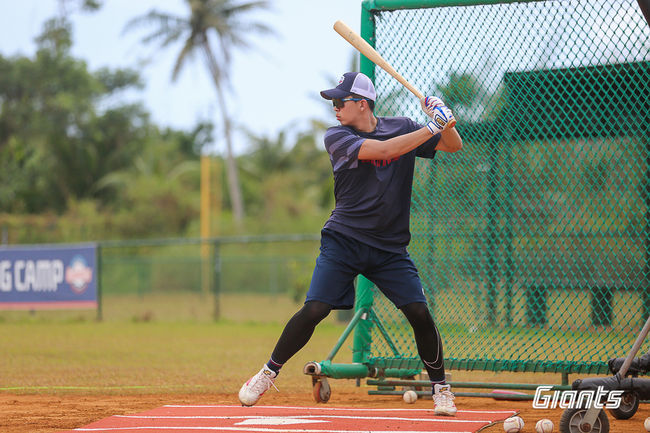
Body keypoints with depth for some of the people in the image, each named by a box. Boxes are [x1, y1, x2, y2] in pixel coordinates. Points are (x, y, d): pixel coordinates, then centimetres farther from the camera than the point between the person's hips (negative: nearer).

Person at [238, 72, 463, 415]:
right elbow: (382, 149, -20)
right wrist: (430, 129, -21)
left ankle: (440, 387, 10)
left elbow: (454, 146, 6)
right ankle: (268, 374, 5)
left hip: (390, 249, 2)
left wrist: (445, 121, -15)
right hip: (343, 242, -2)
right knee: (314, 310, -13)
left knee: (419, 313, -10)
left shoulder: (401, 127, 5)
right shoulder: (336, 138, -5)